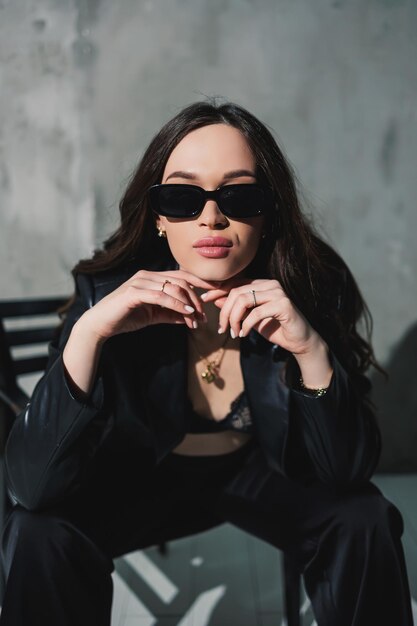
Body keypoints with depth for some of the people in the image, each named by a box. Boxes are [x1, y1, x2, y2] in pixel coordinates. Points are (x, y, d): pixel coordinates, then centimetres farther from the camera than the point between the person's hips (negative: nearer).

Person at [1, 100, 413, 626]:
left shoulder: (311, 290, -22)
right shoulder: (109, 292, -24)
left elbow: (348, 474, -22)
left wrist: (312, 351, -39)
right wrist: (88, 332, -42)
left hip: (265, 478, 1)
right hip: (142, 481, 0)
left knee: (364, 518, -24)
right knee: (43, 531, -26)